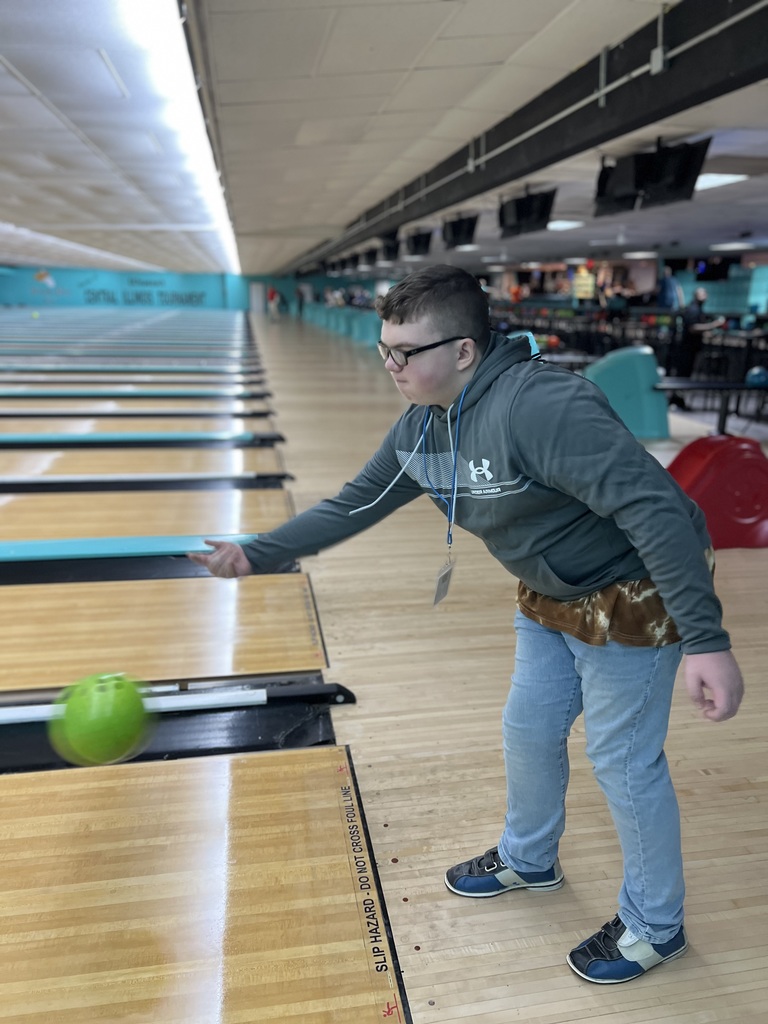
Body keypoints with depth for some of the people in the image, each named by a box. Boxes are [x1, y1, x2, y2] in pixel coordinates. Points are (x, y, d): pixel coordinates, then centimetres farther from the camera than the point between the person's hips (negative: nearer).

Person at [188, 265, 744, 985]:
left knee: (623, 761, 5)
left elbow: (655, 507, -35)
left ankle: (654, 926, 31)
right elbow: (354, 505, 4)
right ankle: (527, 860, 48)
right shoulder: (420, 428, -6)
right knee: (529, 731, 20)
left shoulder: (541, 406, -34)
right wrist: (257, 554, 1)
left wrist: (706, 642, -37)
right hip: (549, 599, 8)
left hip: (632, 598, -8)